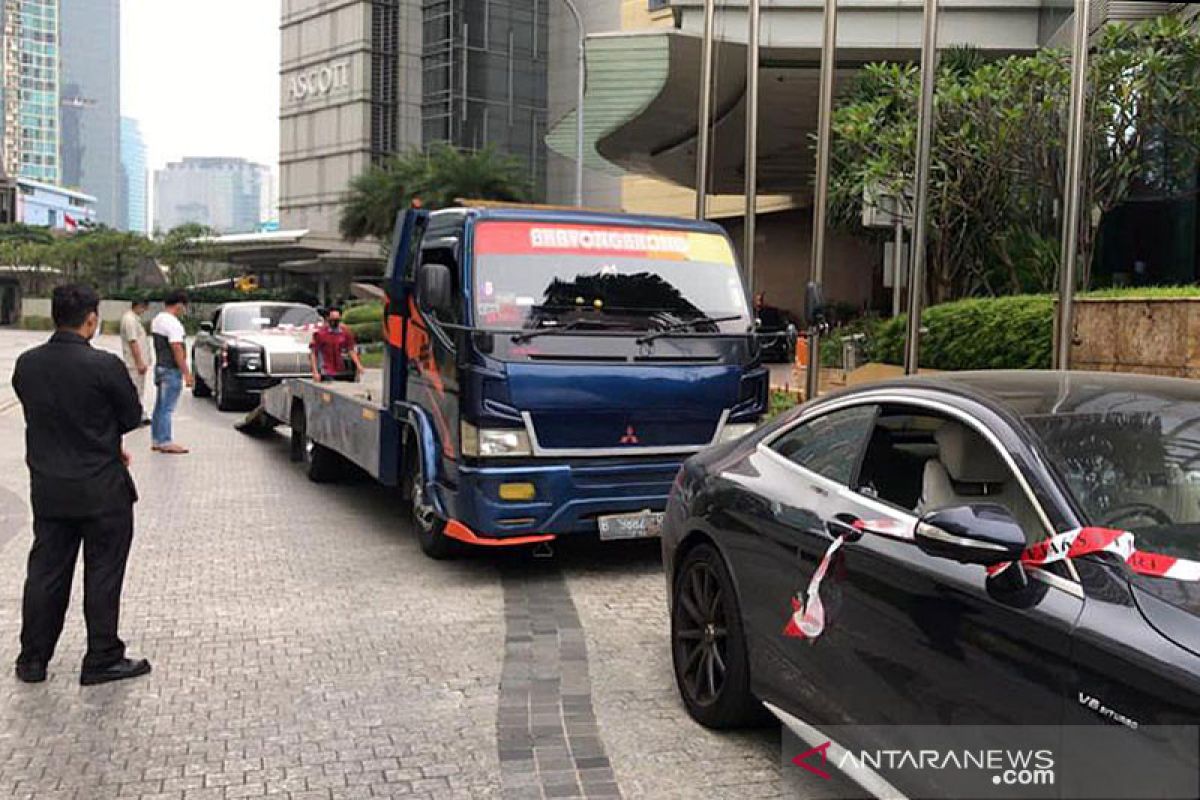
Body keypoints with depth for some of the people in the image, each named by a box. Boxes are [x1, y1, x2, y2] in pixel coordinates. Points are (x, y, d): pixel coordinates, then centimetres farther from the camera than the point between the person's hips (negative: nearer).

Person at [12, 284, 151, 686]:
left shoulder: (26, 364, -1)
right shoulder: (105, 366, -19)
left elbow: (38, 416, 10)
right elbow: (132, 417, -8)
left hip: (47, 488, 5)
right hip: (102, 490, -5)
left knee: (45, 572, 15)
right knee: (103, 574, 6)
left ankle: (32, 660, 25)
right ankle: (102, 660, 15)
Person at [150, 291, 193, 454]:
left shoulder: (157, 319, 13)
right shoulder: (172, 323, -18)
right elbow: (177, 350, -22)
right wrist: (187, 373, -21)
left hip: (160, 366, 10)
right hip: (171, 370, -10)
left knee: (160, 407, 15)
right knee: (167, 408, -5)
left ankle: (156, 440, 21)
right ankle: (166, 442, -2)